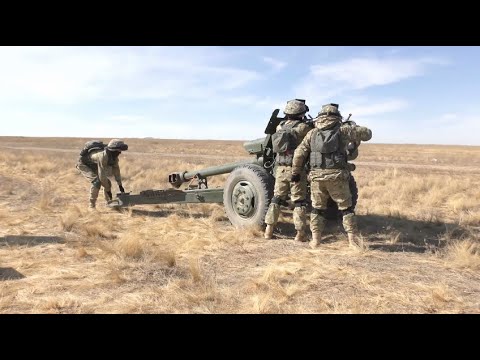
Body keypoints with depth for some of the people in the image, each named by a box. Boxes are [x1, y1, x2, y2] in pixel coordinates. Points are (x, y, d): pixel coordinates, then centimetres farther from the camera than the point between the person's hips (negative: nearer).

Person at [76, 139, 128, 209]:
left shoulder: (114, 156, -13)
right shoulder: (102, 156, -38)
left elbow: (116, 170, -1)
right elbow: (102, 175, -35)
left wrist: (120, 185, 0)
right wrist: (107, 190, -27)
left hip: (94, 167, 8)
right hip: (83, 164, -8)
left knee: (107, 182, 3)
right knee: (97, 181, -27)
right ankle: (92, 205, -17)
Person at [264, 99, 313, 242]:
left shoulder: (279, 126, 8)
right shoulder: (302, 127, -10)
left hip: (281, 169, 5)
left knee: (276, 198, 13)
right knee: (299, 201, 4)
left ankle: (268, 230, 15)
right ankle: (300, 233, 7)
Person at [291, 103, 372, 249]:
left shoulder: (312, 133, 12)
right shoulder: (343, 129, 5)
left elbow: (299, 154, 8)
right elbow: (367, 133, 13)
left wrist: (295, 173, 17)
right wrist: (353, 127, 31)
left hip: (316, 175, 2)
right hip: (337, 175, -2)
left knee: (317, 208, 15)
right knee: (346, 208, 10)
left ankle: (315, 240, 13)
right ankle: (353, 240, 10)